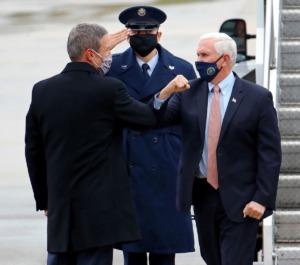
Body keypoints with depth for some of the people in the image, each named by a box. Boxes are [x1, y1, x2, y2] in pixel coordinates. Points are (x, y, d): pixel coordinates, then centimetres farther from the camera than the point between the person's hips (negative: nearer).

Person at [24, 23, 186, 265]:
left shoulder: (41, 91, 4)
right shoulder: (109, 90, -12)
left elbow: (33, 151, 10)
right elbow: (150, 118, 1)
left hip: (59, 208, 5)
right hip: (99, 206, -5)